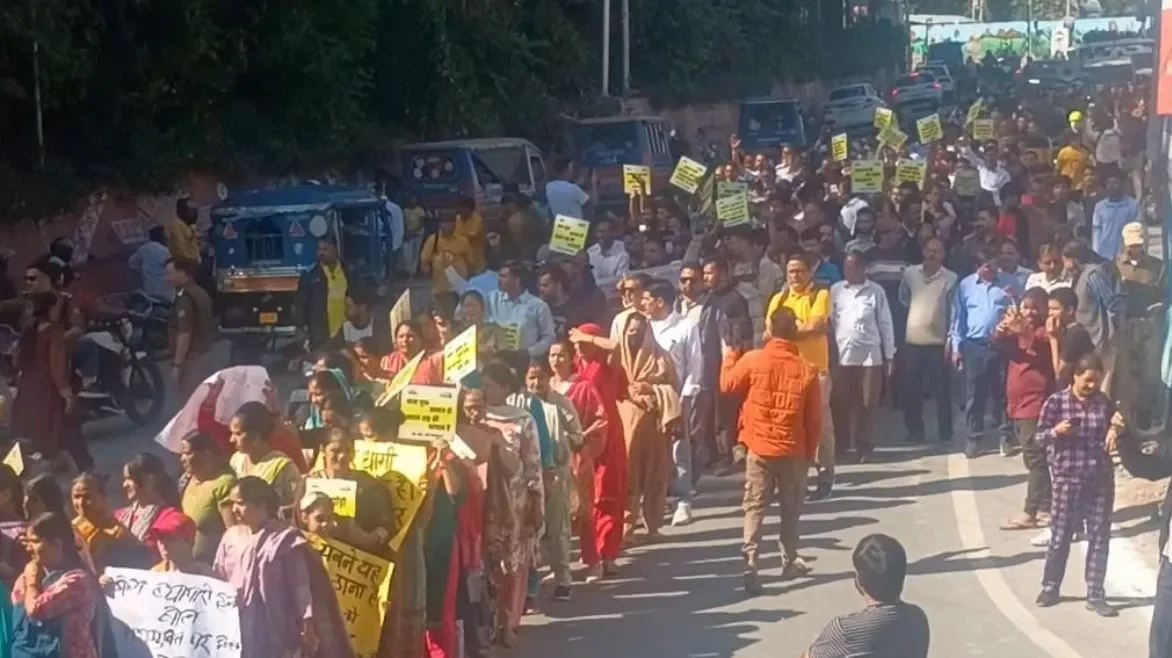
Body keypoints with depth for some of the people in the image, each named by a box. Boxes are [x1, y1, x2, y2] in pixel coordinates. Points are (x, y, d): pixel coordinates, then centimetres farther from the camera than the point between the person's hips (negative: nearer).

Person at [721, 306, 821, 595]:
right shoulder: (807, 370, -7)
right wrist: (810, 451, 12)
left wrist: (730, 355, 23)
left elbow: (727, 385, 7)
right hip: (793, 450, 1)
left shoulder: (753, 360, -11)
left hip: (759, 447, -1)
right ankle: (790, 561, 28)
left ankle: (749, 565, -8)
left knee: (754, 507, 3)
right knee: (791, 508, 17)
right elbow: (814, 418, -1)